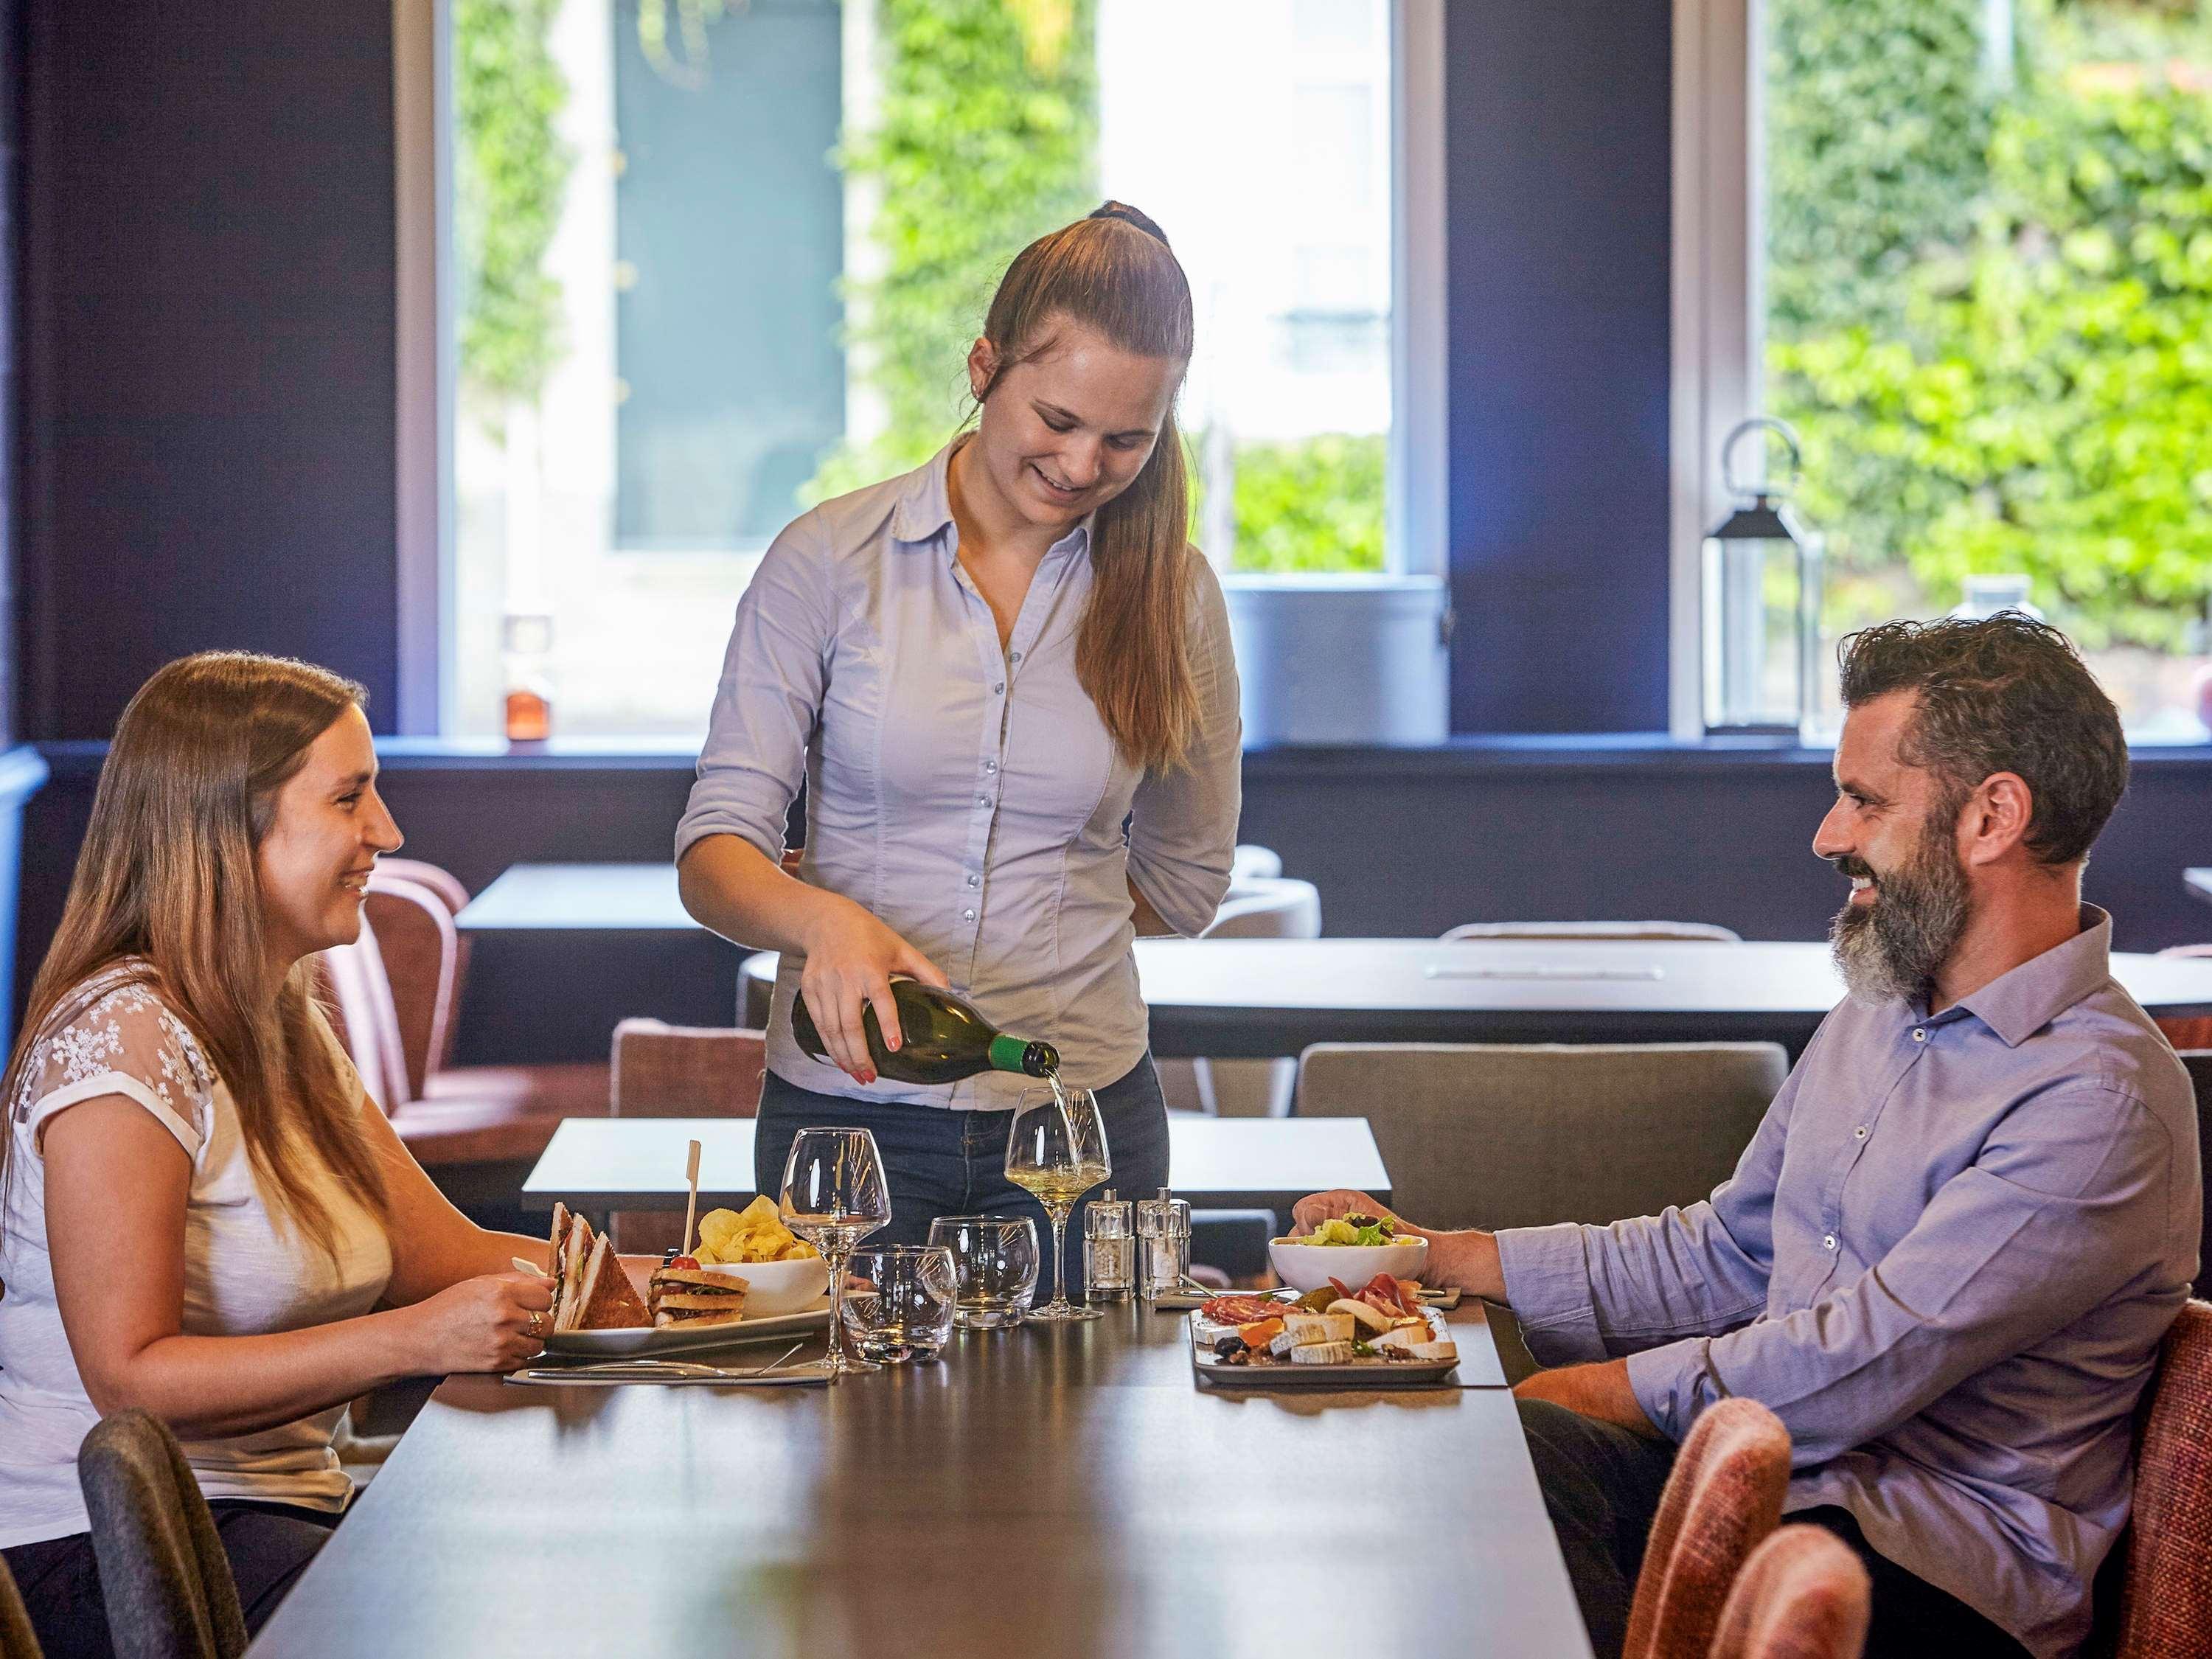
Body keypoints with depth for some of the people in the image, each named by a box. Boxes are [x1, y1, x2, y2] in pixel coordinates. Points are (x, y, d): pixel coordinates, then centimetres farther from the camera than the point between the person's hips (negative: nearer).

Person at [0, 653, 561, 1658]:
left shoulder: (287, 1032, 16)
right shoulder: (124, 1036, -15)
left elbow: (446, 1256, 15)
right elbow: (129, 1377, -19)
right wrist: (414, 1340, -24)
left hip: (274, 1521, 9)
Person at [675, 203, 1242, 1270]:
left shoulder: (1171, 594, 2)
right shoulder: (831, 560, -4)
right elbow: (714, 851, -9)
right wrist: (825, 919, -29)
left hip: (1082, 1112, 2)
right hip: (845, 1110, -1)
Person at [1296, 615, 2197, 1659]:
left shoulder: (2101, 1107, -15)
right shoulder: (1877, 1015, 17)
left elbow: (1856, 1371, -19)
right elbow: (1723, 1258, 22)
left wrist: (1585, 1392, -13)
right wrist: (1439, 1257, 13)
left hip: (1947, 1561, -8)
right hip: (1760, 1459, 8)